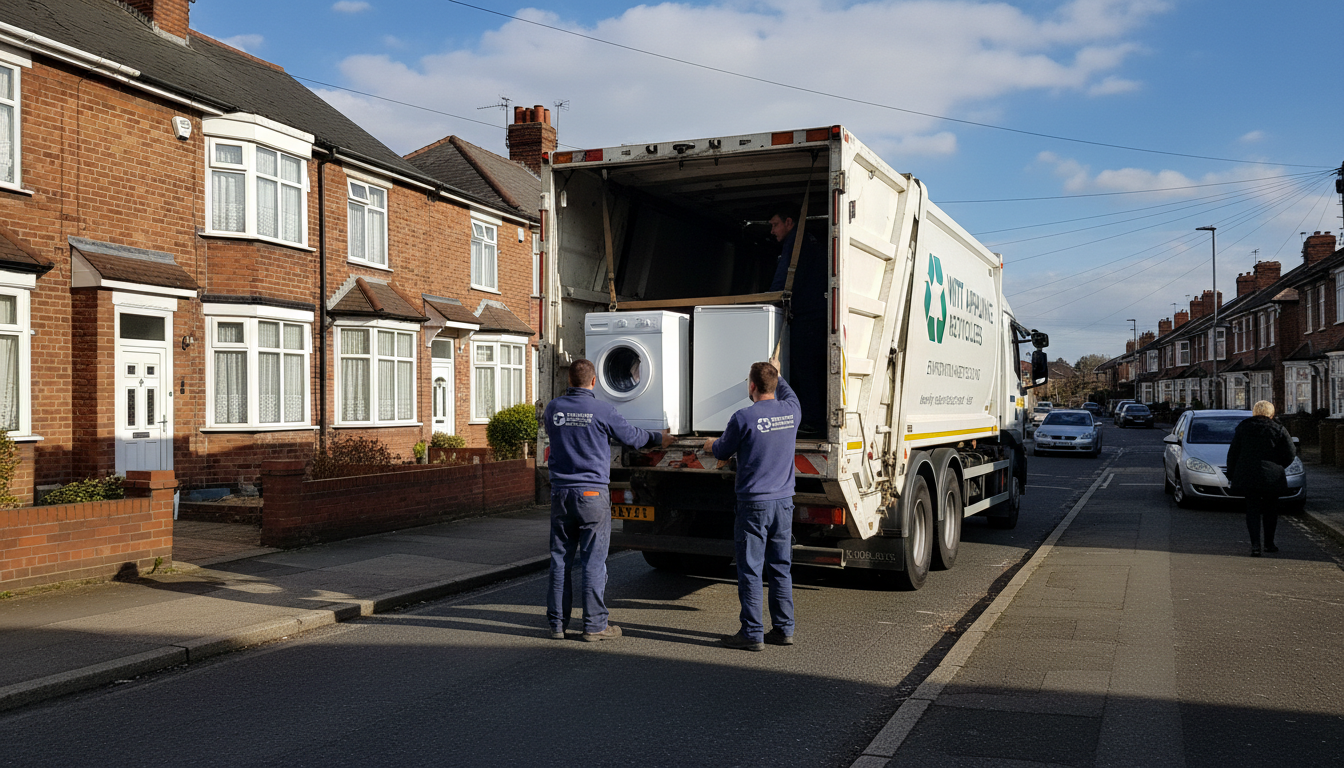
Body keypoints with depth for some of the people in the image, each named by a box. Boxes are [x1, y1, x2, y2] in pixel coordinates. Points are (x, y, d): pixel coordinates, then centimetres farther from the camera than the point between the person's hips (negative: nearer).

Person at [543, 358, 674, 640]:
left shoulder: (553, 409, 3)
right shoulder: (602, 410, -9)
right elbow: (631, 436, 3)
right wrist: (659, 438, 22)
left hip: (560, 493, 4)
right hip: (592, 494, -4)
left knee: (560, 559, 11)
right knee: (593, 561, 1)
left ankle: (557, 624, 16)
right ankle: (594, 625, 6)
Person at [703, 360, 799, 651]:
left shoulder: (744, 418, -13)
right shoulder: (791, 411, 3)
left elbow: (723, 452, 2)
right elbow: (789, 395, 30)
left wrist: (712, 445, 25)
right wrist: (777, 375, 46)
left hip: (754, 504, -6)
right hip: (784, 501, 6)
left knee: (750, 569, 1)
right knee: (780, 567, 13)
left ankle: (752, 633, 4)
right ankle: (784, 629, 18)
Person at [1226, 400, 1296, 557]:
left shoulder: (1243, 427, 3)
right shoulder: (1279, 430, -1)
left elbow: (1233, 453, 4)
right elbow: (1289, 454, -3)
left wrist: (1231, 474, 11)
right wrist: (1277, 466, 14)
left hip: (1247, 476, 1)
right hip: (1272, 478, 0)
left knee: (1252, 510, 4)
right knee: (1270, 510, 16)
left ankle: (1255, 544, -10)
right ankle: (1269, 544, 23)